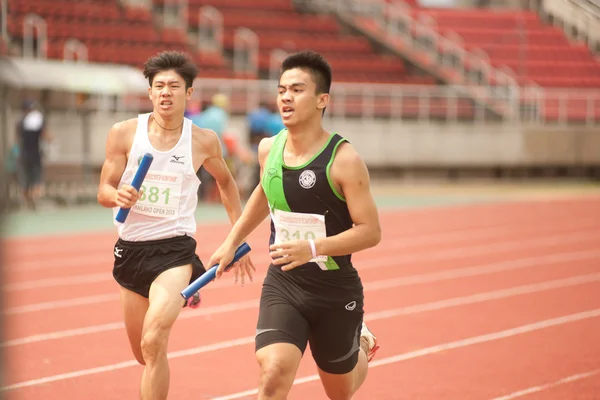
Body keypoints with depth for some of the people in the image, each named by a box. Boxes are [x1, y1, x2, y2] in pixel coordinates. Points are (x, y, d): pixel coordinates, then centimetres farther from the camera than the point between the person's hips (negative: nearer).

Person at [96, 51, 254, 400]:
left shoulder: (204, 141, -3)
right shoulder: (124, 133, -3)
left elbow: (225, 182, 17)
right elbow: (104, 191, 1)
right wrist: (118, 195, -23)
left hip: (175, 249, -3)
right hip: (130, 249, 3)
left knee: (153, 343, -23)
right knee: (144, 354, 15)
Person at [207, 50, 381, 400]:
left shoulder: (344, 160, -18)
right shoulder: (269, 149, -1)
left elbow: (370, 231, -18)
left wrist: (313, 247, -30)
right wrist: (232, 242, 23)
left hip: (335, 292, -3)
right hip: (282, 284, 3)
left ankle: (362, 345, 55)